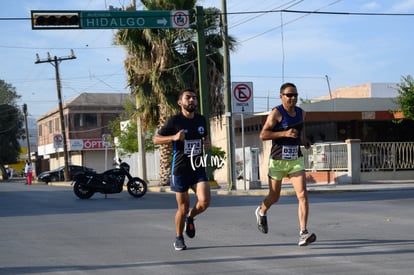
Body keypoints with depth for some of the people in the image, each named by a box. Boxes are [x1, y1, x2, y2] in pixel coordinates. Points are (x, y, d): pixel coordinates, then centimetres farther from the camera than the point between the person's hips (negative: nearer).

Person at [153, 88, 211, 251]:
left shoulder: (201, 120, 8)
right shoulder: (175, 121, -6)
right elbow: (156, 139, -5)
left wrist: (208, 144, 3)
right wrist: (174, 137, -21)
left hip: (198, 168, 3)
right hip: (180, 170, -3)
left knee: (205, 201, -15)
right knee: (183, 207, 3)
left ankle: (190, 218, 18)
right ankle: (179, 239, 25)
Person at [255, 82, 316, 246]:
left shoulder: (301, 113, 7)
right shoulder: (276, 113, -12)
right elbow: (263, 135, -17)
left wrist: (303, 139, 12)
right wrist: (284, 133, -25)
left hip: (296, 161, 4)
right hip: (277, 161, -4)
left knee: (302, 195, -14)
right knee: (274, 197, 13)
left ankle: (303, 233, -18)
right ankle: (261, 212, 47)